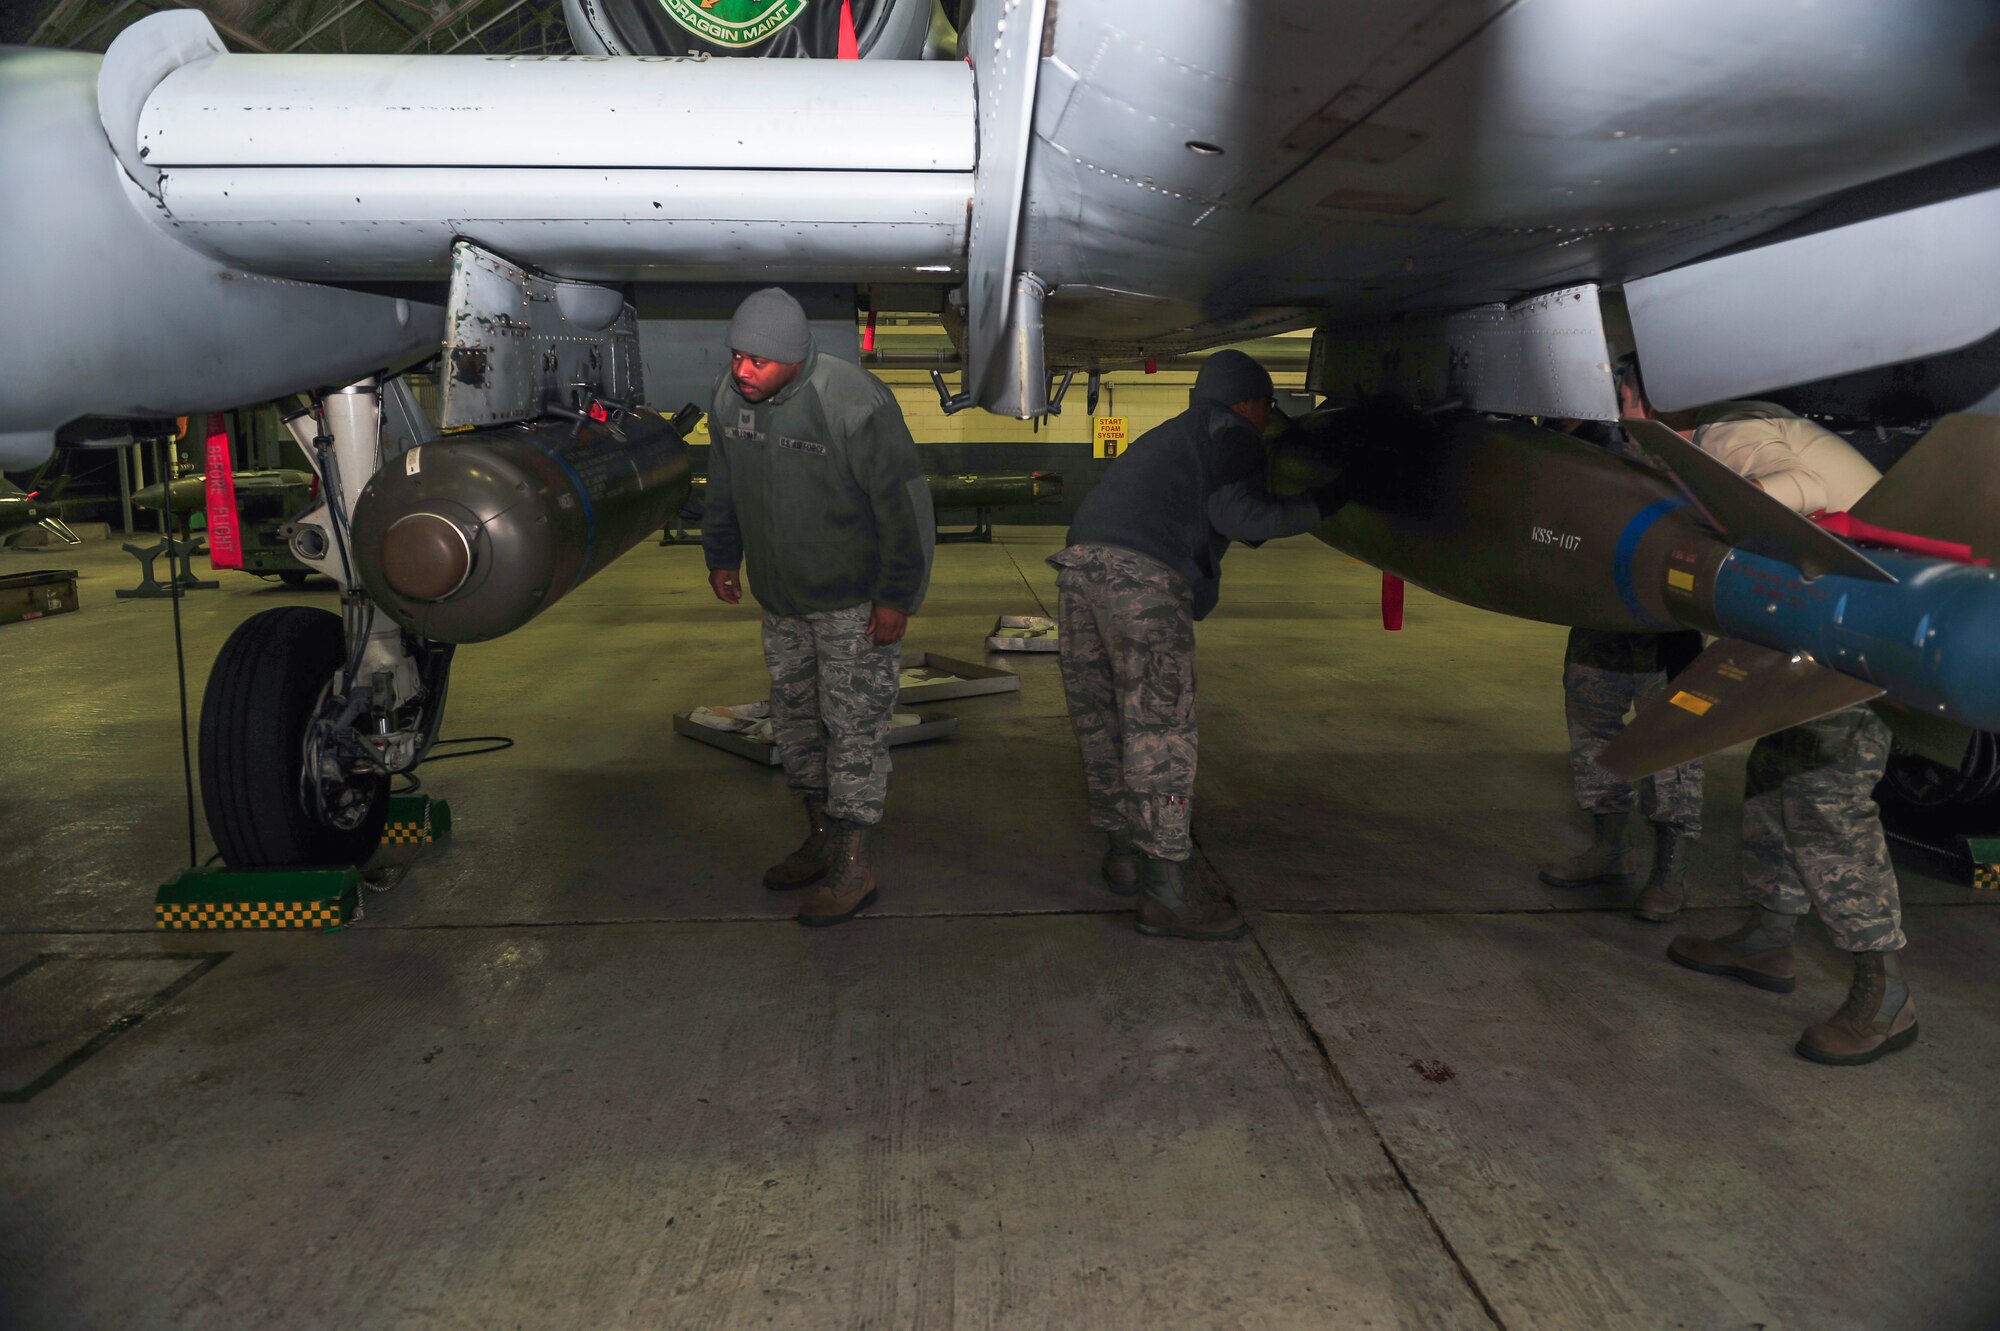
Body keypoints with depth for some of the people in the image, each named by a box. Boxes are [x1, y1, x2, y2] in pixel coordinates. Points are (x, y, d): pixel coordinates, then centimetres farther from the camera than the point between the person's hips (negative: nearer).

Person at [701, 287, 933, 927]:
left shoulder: (854, 402, -24)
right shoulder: (729, 397, -3)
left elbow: (904, 501, -20)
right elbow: (724, 485, 15)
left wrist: (897, 597, -18)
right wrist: (722, 556, 22)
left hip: (853, 601, -7)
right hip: (780, 597, 7)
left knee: (854, 724, -4)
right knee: (793, 715, 15)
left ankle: (856, 866, 6)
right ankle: (822, 839, 30)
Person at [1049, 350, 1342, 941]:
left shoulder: (1171, 435, 34)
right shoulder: (1231, 432, 10)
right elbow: (1235, 512, -4)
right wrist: (1312, 507, 9)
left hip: (1079, 563, 9)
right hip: (1142, 576, -9)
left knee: (1101, 722, 15)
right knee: (1160, 731, -7)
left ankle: (1122, 850, 27)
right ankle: (1164, 893, -6)